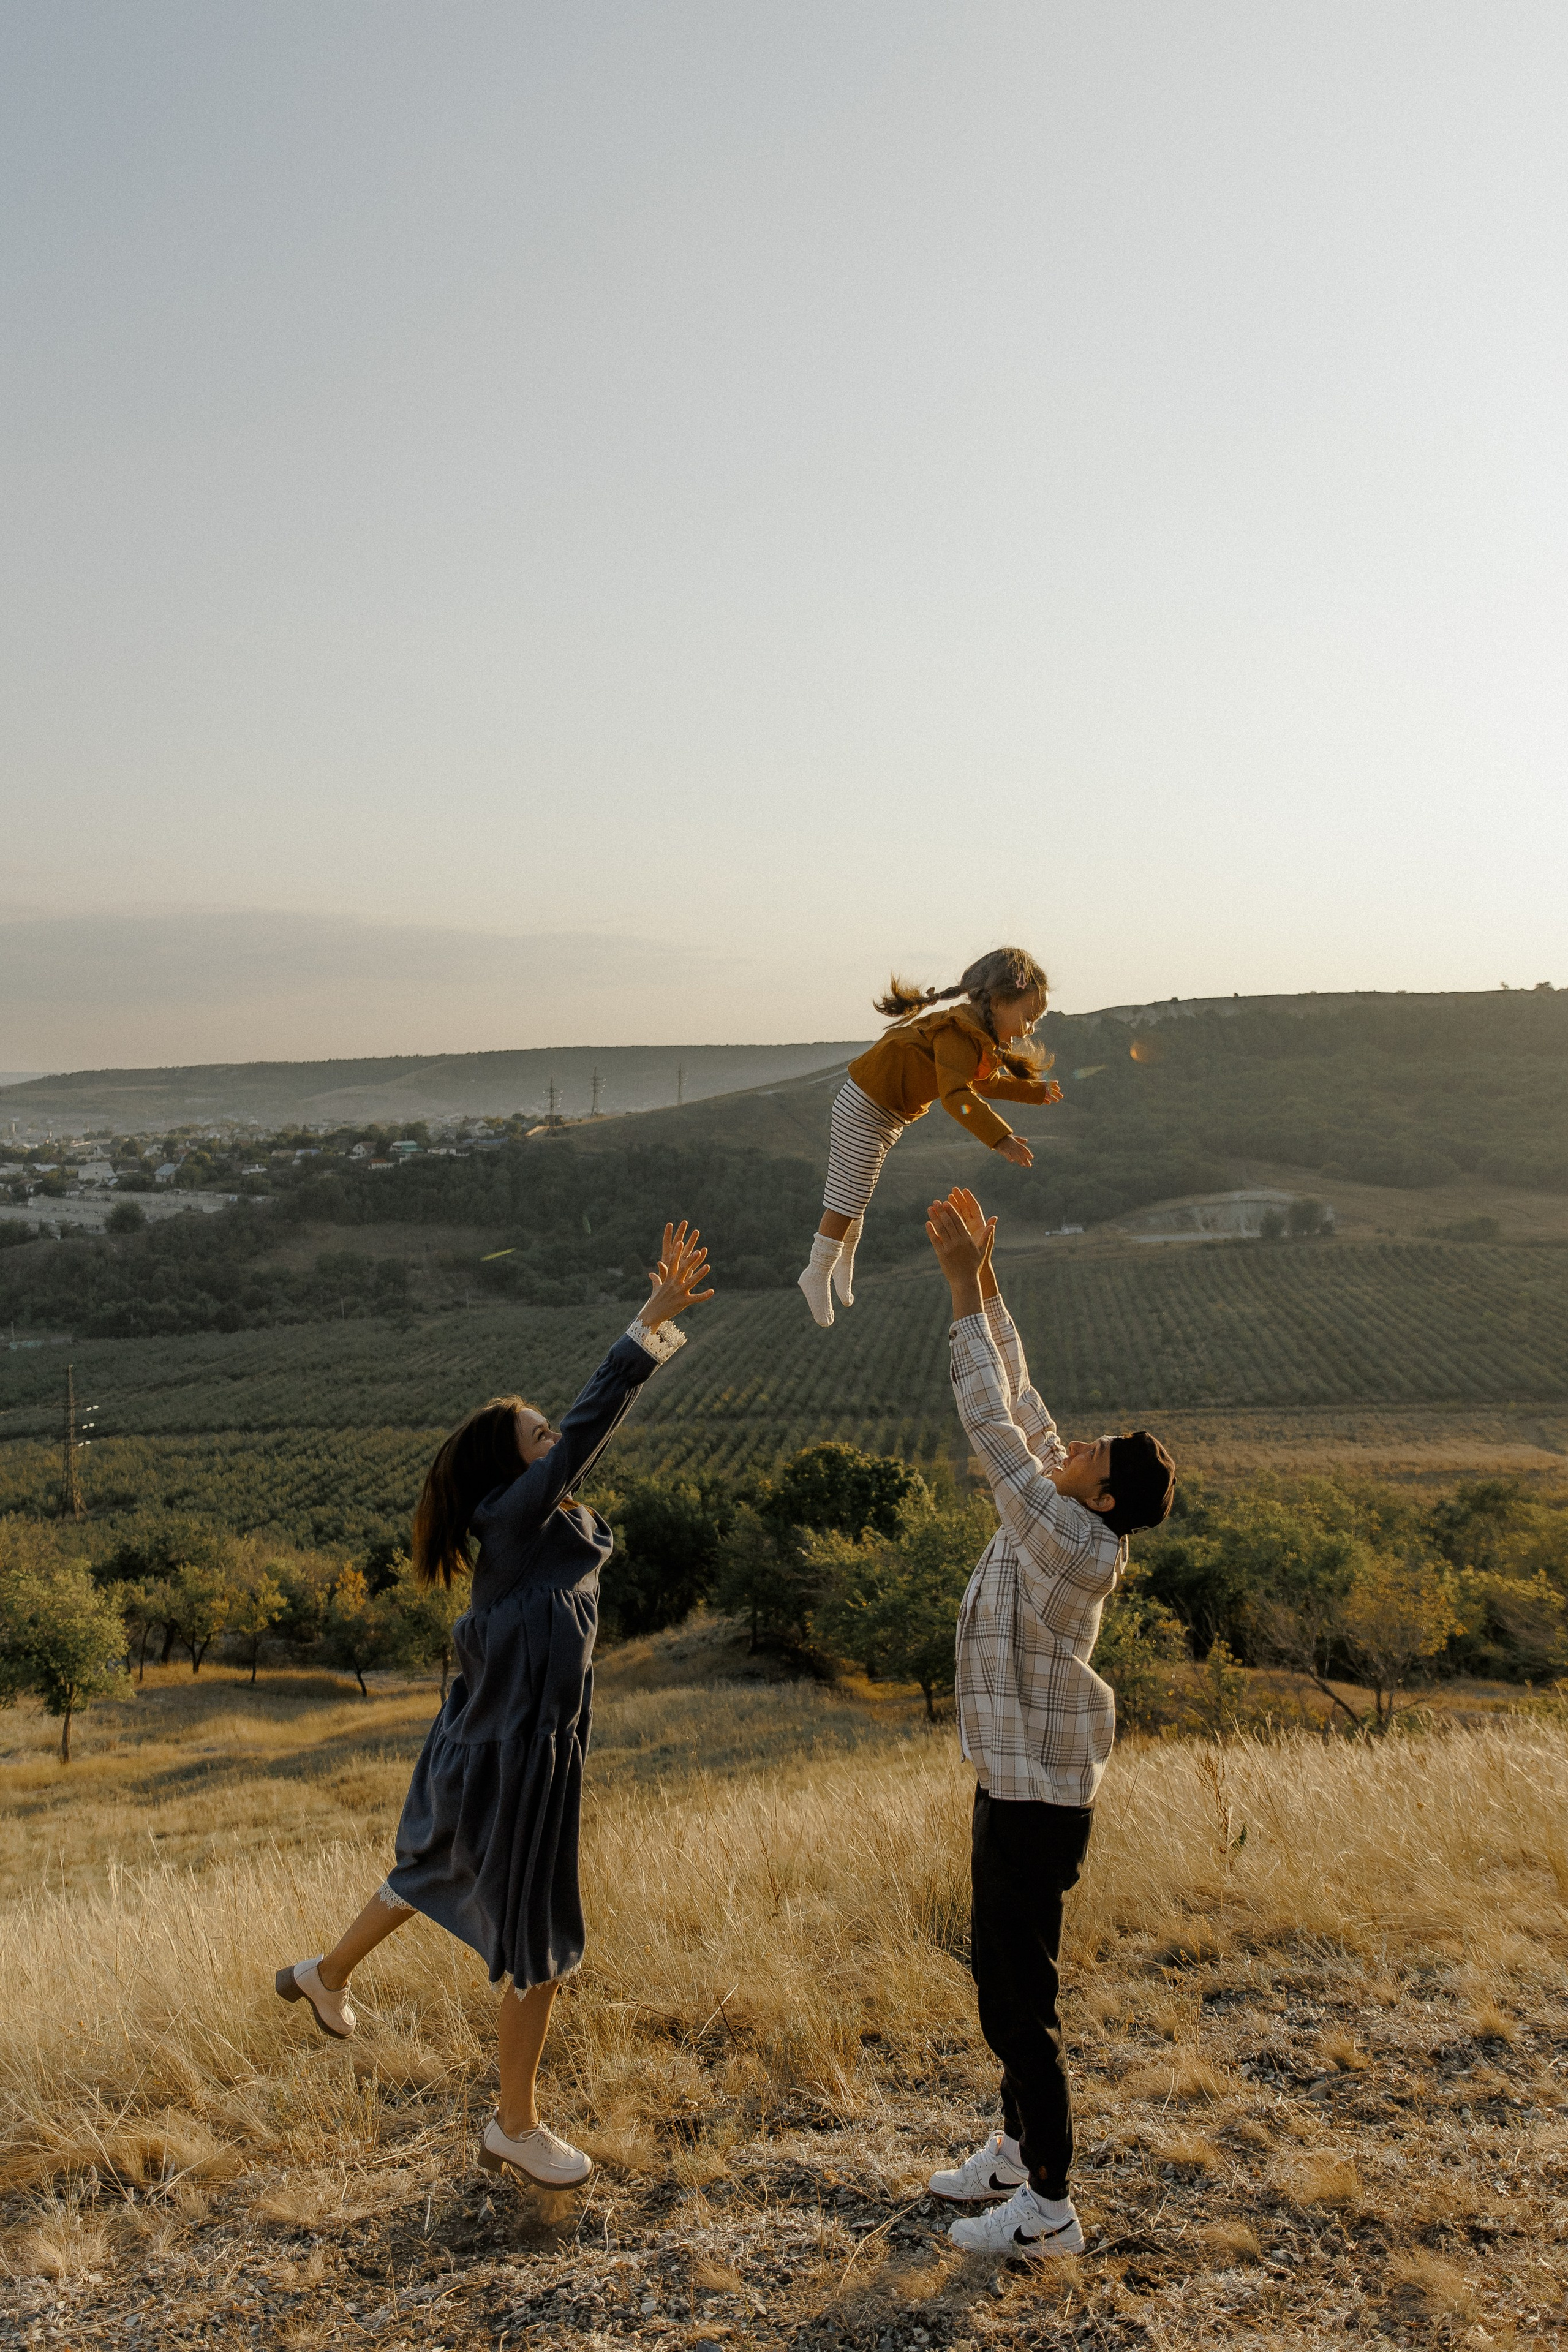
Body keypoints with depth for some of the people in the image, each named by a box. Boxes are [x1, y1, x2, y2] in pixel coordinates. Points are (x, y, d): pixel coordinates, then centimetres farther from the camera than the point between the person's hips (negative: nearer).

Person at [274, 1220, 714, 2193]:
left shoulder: (547, 1519, 1)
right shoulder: (516, 1518, -22)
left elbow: (597, 1421, 2)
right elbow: (591, 1427, -32)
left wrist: (662, 1318, -4)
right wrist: (654, 1322, -34)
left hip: (494, 1746, 10)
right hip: (518, 1757, -10)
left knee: (438, 1872, 32)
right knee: (542, 1947, 6)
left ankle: (328, 1975, 55)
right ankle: (515, 2126, 23)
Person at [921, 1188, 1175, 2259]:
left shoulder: (1069, 1543, -23)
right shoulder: (1065, 1521, 1)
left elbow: (993, 1419, -27)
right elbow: (1017, 1399, 6)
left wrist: (965, 1284, -24)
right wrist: (984, 1274, 3)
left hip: (1037, 1796, -10)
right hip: (1018, 1781, 10)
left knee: (1022, 1988, 0)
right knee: (1001, 1969, 21)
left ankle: (1049, 2208, 13)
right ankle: (1022, 2145, 38)